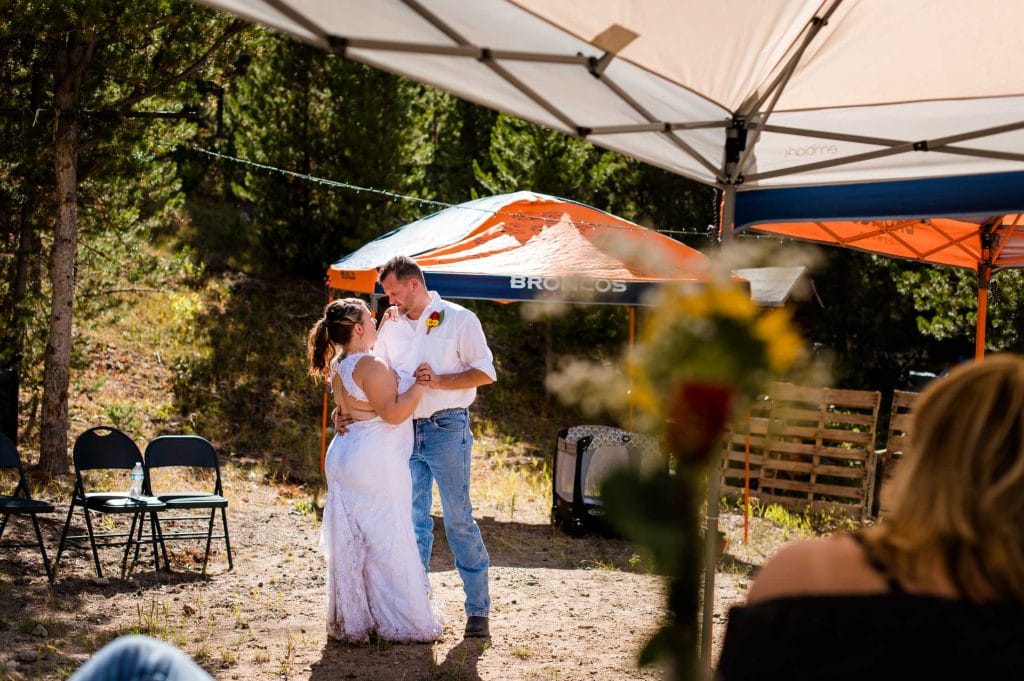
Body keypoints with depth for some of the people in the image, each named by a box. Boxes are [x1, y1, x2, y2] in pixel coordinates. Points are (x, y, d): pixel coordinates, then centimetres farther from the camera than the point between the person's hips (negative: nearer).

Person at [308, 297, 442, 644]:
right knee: (387, 542, -2)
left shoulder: (338, 365, 11)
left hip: (345, 456, 9)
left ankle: (352, 621, 17)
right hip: (375, 462, -9)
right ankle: (402, 623, 5)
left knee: (351, 543, 11)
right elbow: (393, 413, -22)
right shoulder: (370, 366, -18)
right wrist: (421, 383, -12)